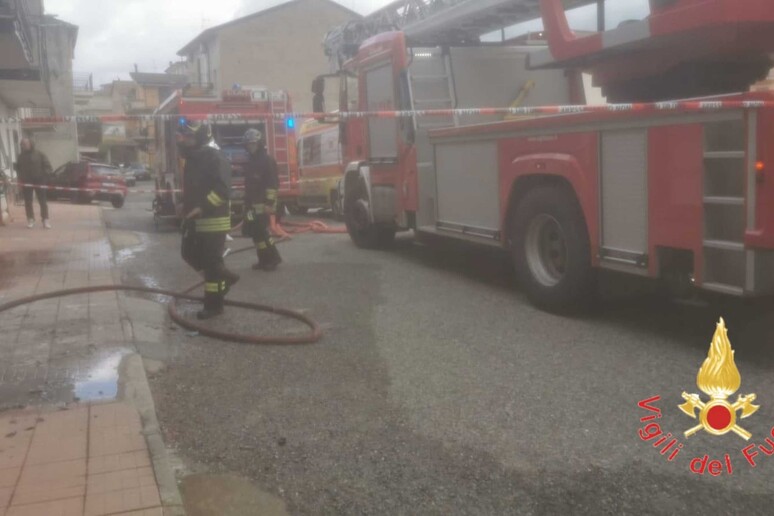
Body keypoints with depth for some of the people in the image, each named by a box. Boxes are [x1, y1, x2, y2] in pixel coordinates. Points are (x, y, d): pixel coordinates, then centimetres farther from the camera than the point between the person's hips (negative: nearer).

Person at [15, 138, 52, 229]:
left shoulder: (39, 154, 0)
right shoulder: (21, 156, 11)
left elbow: (47, 166, -1)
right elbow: (18, 167, 20)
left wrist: (44, 176, -12)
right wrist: (21, 177, 5)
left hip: (39, 181, -3)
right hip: (26, 182, 3)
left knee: (43, 202, -3)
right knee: (28, 202, 3)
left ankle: (45, 220, 0)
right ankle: (31, 220, 10)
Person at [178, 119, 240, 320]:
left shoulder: (215, 158, -16)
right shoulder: (192, 157, 13)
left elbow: (223, 189, -25)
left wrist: (202, 207, -28)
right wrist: (187, 209, 18)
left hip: (213, 219, -10)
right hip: (195, 219, 10)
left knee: (212, 261, -4)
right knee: (189, 253, 15)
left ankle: (214, 304, 6)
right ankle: (225, 277, 29)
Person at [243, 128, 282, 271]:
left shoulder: (267, 160, -10)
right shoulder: (251, 161, 17)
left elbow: (273, 183, -17)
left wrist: (269, 203, -22)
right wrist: (247, 203, 18)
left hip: (263, 204, -9)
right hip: (253, 204, 9)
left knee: (261, 231, -12)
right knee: (255, 231, 8)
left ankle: (273, 258, -3)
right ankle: (264, 260, 14)